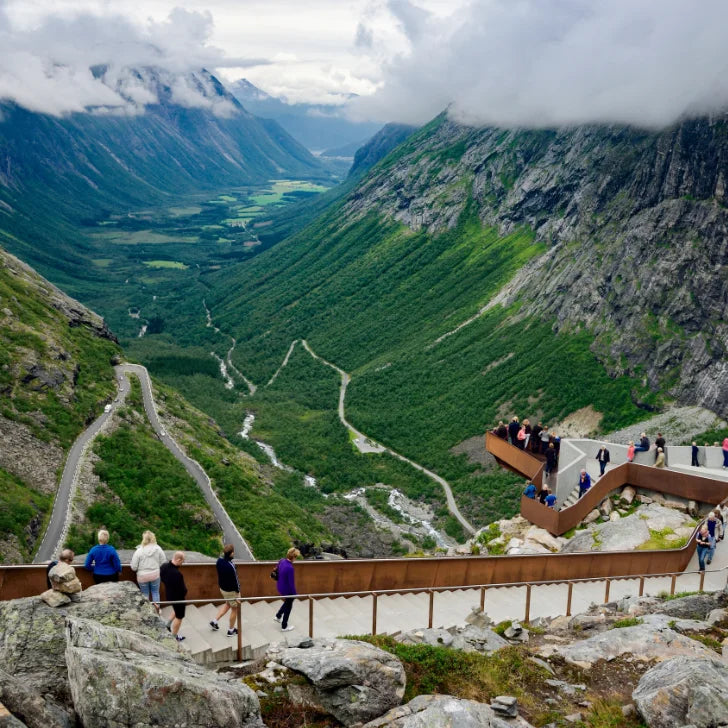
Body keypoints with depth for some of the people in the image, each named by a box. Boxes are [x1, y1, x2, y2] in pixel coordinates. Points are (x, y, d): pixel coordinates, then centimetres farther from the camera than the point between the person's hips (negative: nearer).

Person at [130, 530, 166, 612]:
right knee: (155, 592, 19)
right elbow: (163, 563, -4)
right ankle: (157, 609, 18)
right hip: (155, 575, 1)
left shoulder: (139, 551, -15)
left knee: (145, 594, 16)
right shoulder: (158, 549, -10)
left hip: (142, 576, -1)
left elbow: (133, 567, -12)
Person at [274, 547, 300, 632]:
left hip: (280, 587, 8)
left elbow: (277, 572, 8)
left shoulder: (282, 561, -10)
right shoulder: (290, 568, -34)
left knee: (287, 602, 33)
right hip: (287, 590, -7)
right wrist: (294, 594, -12)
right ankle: (284, 627, 31)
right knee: (288, 607, 16)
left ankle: (278, 616, 46)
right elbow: (291, 583, -25)